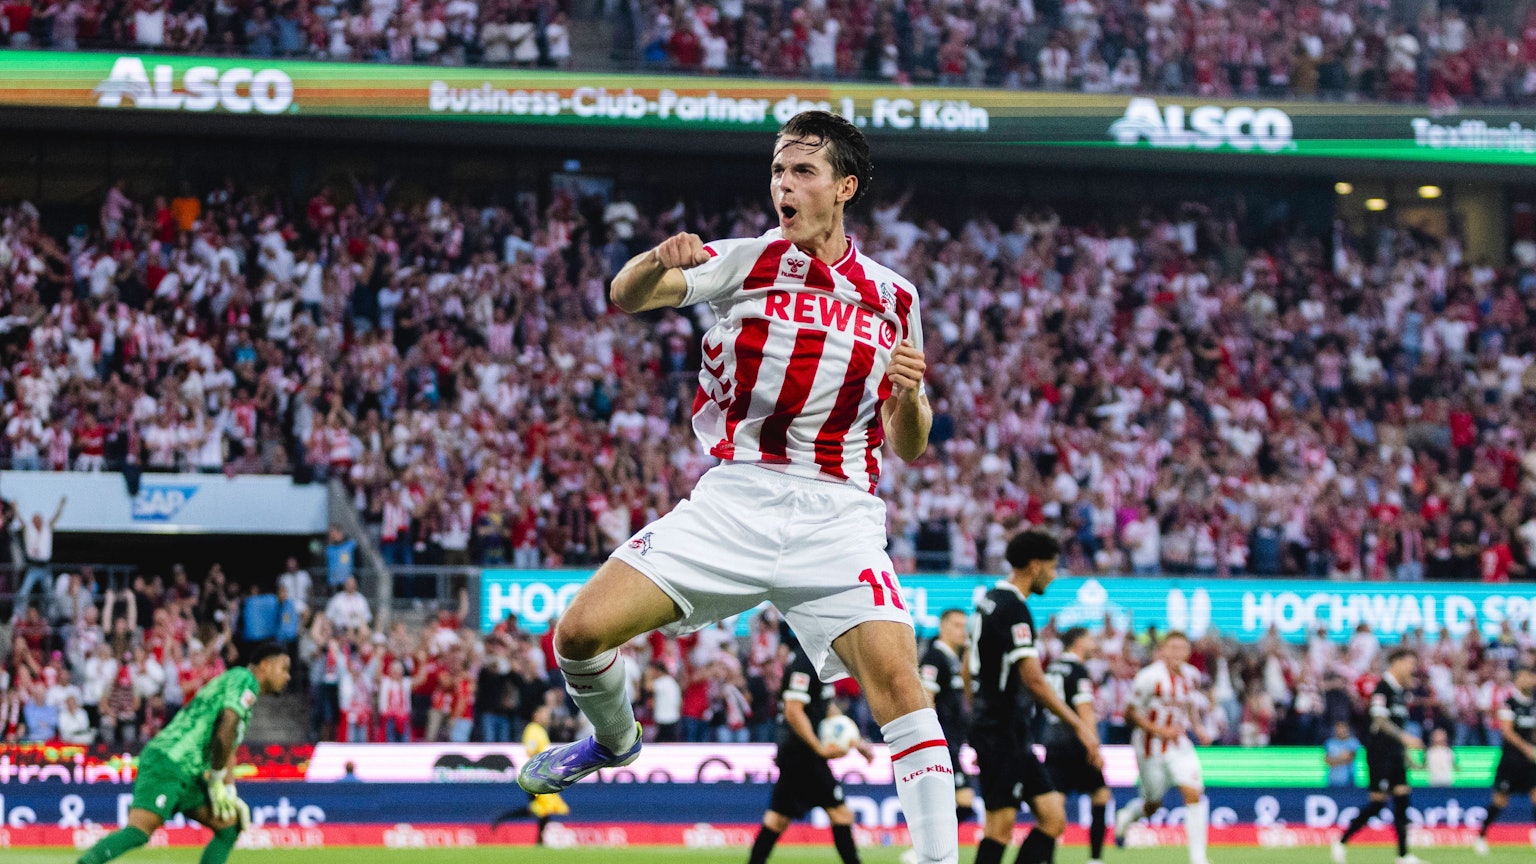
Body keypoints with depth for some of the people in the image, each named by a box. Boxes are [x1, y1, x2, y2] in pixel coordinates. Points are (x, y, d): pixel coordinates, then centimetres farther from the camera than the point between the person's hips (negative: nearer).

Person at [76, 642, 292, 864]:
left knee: (230, 825, 9)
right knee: (139, 832, -23)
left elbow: (227, 752, 31)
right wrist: (216, 781, -8)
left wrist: (230, 796, 21)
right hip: (166, 762, -10)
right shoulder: (244, 678, -4)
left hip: (186, 775, 10)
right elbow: (225, 732, -17)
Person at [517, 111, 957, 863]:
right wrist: (657, 261, -34)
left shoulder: (893, 298, 9)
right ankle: (614, 738, 25)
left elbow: (908, 447, 13)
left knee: (895, 674, -23)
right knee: (581, 630, -9)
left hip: (834, 516, 0)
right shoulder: (746, 261, 4)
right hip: (731, 501, 0)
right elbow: (626, 296, -11)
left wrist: (909, 395, -10)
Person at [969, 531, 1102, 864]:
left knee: (1053, 818, 5)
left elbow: (969, 668, 23)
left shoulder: (990, 600, 15)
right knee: (1001, 825, -8)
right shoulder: (1014, 609, -16)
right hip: (1005, 734, -10)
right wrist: (1079, 726, -21)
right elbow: (1033, 680, -22)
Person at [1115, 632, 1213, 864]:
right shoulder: (1150, 677, -20)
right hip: (1151, 748, -4)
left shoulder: (1191, 675, 0)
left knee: (1194, 794, -14)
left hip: (1180, 745, 4)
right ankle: (1127, 816, 48)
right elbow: (1131, 712, -14)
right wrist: (1160, 730, -22)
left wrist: (1197, 727, 4)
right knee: (1152, 805, 11)